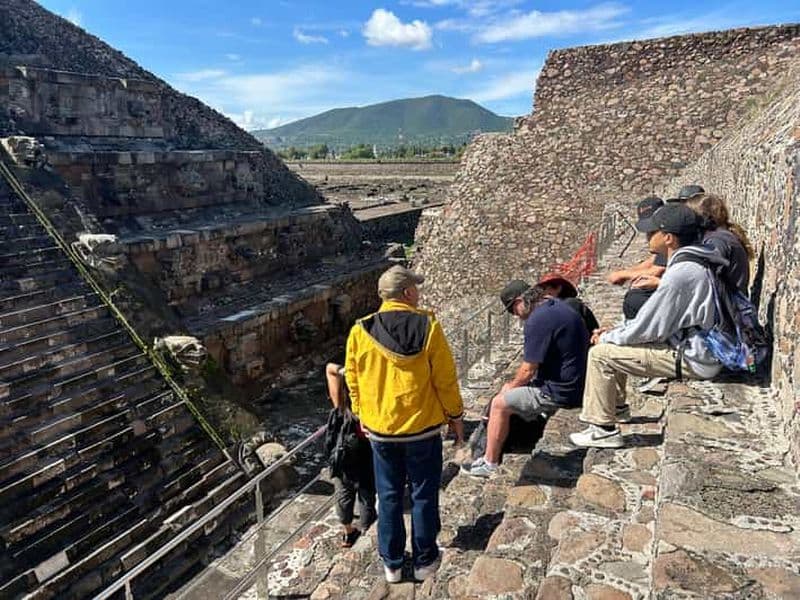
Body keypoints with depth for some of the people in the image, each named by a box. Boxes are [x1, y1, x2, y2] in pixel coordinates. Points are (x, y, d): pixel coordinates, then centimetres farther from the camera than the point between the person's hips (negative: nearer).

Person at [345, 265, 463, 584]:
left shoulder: (360, 331, -7)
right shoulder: (428, 326, -14)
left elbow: (353, 380, 3)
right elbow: (445, 378, -9)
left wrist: (362, 416, 17)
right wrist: (455, 415, 5)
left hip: (379, 429, 2)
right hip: (423, 427, -2)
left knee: (389, 497, 16)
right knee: (423, 496, 15)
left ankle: (392, 564, 29)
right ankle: (424, 561, 30)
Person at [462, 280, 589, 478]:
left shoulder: (537, 320, -23)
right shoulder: (557, 305, 8)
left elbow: (528, 370, -19)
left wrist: (512, 386, 2)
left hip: (559, 392, -10)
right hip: (574, 382, 10)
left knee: (499, 404, -3)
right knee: (508, 390, 20)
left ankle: (489, 464, 9)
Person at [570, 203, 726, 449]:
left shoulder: (681, 273, -24)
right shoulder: (690, 264, 9)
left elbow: (648, 328, -21)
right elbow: (658, 319, 14)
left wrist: (608, 337, -5)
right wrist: (615, 331, 7)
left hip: (693, 360, -10)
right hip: (692, 344, 10)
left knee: (600, 354, -12)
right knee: (614, 341, 20)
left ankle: (604, 430, -2)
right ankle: (615, 404, 33)